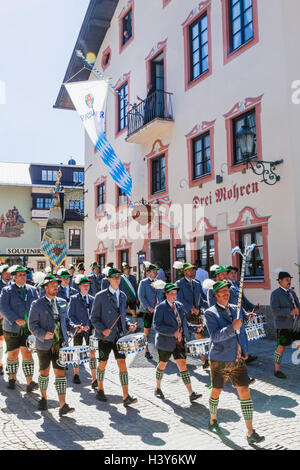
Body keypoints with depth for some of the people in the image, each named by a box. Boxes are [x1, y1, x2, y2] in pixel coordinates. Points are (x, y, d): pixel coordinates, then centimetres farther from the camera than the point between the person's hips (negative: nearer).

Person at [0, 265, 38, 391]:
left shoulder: (32, 290, 9)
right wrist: (15, 319, -22)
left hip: (28, 328, 1)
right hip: (12, 328, -1)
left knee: (27, 353, -4)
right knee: (13, 354, 11)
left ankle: (29, 383, -3)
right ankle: (12, 378, 31)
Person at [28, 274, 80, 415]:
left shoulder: (62, 302, 9)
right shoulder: (37, 305, -5)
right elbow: (32, 325, -7)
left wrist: (73, 328, 1)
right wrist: (43, 334, -24)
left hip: (61, 344, 2)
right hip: (44, 345, -2)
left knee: (60, 373, -3)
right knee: (44, 373, 14)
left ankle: (63, 406, -5)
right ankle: (43, 397, 37)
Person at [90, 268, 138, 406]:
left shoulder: (123, 296, 11)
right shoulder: (100, 296, -5)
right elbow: (94, 318, -4)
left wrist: (128, 326, 2)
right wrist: (102, 330, -18)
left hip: (119, 335, 3)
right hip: (105, 336, -3)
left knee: (122, 363, -5)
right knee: (103, 363, 11)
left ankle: (126, 397, -6)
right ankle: (100, 389, 33)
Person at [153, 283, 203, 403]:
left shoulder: (179, 306, 8)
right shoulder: (160, 307, -10)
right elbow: (156, 326, -18)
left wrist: (185, 337, 10)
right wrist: (173, 332, -23)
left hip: (179, 342, 4)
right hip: (166, 342, -4)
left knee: (183, 366, -2)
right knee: (162, 365, 12)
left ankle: (191, 394, -4)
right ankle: (158, 389, 34)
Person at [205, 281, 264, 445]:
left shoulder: (236, 309, 8)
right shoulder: (210, 313, -9)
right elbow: (215, 336, -20)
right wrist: (232, 327, -30)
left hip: (238, 361, 4)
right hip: (220, 361, -4)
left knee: (245, 392, -3)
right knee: (216, 392, 12)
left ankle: (250, 433, 1)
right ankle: (212, 421, 37)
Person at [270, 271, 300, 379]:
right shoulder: (275, 294, -7)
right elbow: (274, 310, -16)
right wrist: (290, 311, -24)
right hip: (283, 325, -6)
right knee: (281, 346, -2)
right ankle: (277, 370, 11)